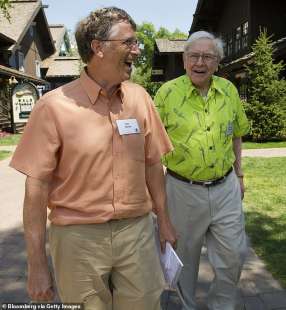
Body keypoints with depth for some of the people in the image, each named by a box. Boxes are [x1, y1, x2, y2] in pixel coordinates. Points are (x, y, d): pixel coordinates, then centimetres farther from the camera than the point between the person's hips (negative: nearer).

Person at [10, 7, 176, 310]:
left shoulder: (140, 97, 1)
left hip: (137, 230, 3)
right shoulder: (54, 106, -11)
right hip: (78, 237, -3)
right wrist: (37, 263, -7)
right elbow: (36, 187, -9)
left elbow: (152, 164, 9)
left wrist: (163, 219, 12)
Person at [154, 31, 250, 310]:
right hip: (183, 190, -3)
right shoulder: (167, 92, -10)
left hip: (225, 188, 4)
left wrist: (239, 174, 15)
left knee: (233, 254, 12)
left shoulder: (229, 90, 2)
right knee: (185, 254, 15)